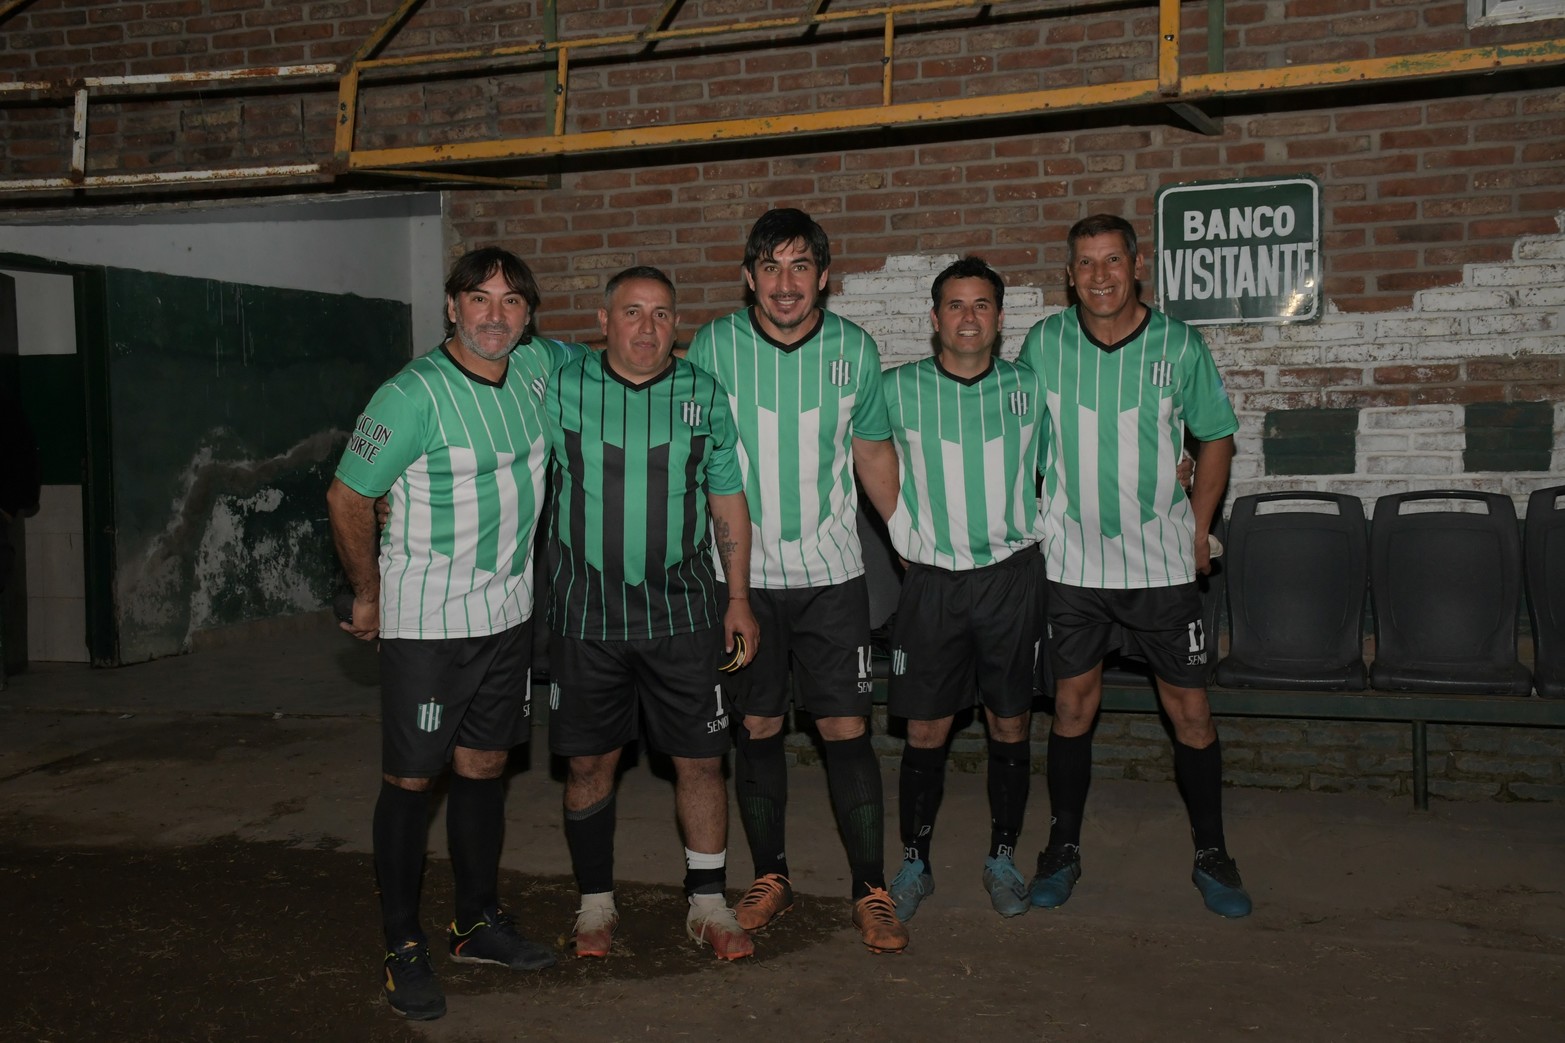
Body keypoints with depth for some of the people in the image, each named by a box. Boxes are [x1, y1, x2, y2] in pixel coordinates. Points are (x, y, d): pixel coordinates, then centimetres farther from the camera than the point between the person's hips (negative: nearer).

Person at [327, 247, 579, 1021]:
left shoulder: (533, 367, 1)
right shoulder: (414, 396, -17)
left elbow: (585, 360, 27)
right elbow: (346, 498, -10)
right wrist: (369, 594, -2)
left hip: (506, 612, 6)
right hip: (425, 622, -6)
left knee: (483, 767, 15)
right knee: (411, 780, 2)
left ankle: (478, 924, 28)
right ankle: (403, 949, 14)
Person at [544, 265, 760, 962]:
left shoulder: (704, 395, 2)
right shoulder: (561, 390, -2)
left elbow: (728, 499, 8)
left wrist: (739, 598, 6)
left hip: (682, 610, 1)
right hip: (586, 611, 0)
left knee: (700, 758, 4)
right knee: (589, 762, 8)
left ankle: (708, 904, 19)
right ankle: (596, 903, 25)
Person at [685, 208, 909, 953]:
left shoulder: (854, 348, -1)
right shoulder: (713, 346, -4)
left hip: (830, 572, 0)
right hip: (742, 573, 0)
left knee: (847, 730, -1)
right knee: (757, 729, 9)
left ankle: (871, 891, 12)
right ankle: (770, 878, 27)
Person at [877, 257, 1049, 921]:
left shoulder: (1029, 388, 2)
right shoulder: (898, 390, -1)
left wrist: (1035, 536, 10)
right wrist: (909, 542, 6)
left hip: (1013, 575, 1)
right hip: (933, 578, -1)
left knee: (1011, 724, 7)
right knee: (926, 729, 2)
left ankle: (1002, 859, 22)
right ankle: (915, 864, 17)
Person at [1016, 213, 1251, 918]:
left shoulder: (1179, 345, -3)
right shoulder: (1044, 344, -1)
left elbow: (1216, 437, 9)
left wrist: (1198, 529, 4)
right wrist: (1028, 524, 5)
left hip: (1162, 562, 0)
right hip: (1072, 561, 1)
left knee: (1190, 710, 3)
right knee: (1073, 705, 9)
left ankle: (1211, 857, 20)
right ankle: (1063, 850, 24)